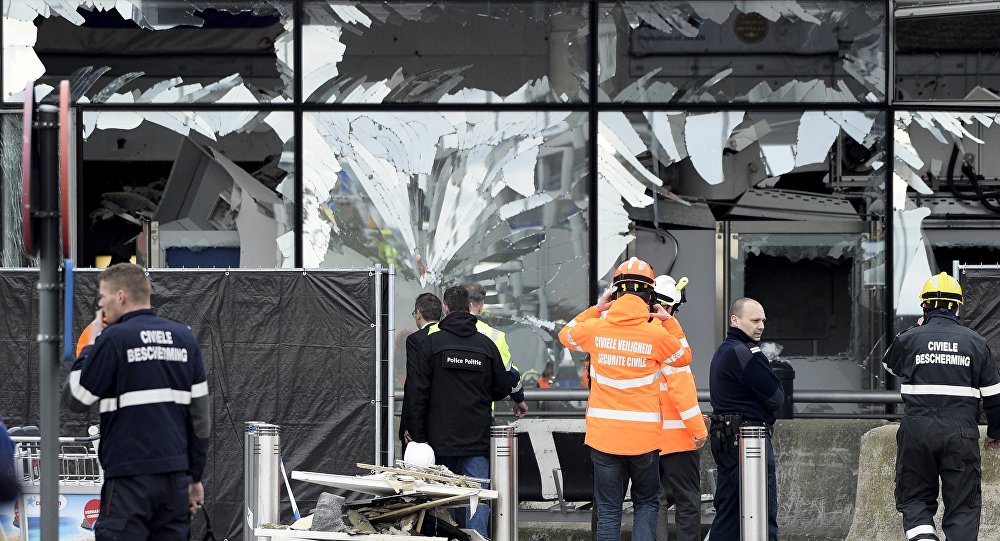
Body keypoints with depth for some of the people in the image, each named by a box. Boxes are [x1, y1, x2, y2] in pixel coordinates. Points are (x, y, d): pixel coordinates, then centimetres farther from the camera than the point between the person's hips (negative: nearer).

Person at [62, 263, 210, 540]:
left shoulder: (114, 338, -8)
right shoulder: (184, 337, 10)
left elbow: (76, 399, -1)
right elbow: (200, 412, 11)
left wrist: (90, 346, 10)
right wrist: (195, 476, 17)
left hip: (131, 476, -6)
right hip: (176, 473, 6)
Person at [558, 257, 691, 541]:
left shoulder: (596, 328, -1)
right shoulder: (656, 333, -7)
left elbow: (566, 335, 21)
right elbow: (683, 357, 12)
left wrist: (596, 309, 18)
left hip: (603, 435, 1)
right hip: (643, 436, -1)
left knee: (608, 510, 6)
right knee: (645, 503, 14)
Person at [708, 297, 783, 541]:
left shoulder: (722, 352, 19)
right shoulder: (745, 353, -13)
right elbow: (776, 398, -13)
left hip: (724, 438, 10)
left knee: (728, 512, 11)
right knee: (764, 515, -10)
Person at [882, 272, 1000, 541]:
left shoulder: (908, 339, 2)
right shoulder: (976, 343, 4)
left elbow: (889, 364, 25)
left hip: (917, 433, 0)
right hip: (961, 434, 0)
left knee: (915, 499, 11)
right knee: (962, 506, 5)